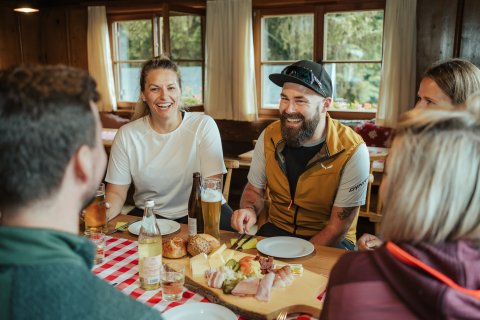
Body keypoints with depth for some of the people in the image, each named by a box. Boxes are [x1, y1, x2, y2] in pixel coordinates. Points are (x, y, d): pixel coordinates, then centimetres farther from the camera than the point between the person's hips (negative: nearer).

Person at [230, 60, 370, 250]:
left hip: (327, 243, -2)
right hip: (276, 230, 3)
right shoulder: (269, 136, -7)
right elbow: (254, 189, 7)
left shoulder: (352, 151, -19)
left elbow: (337, 228, -14)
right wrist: (249, 210, -15)